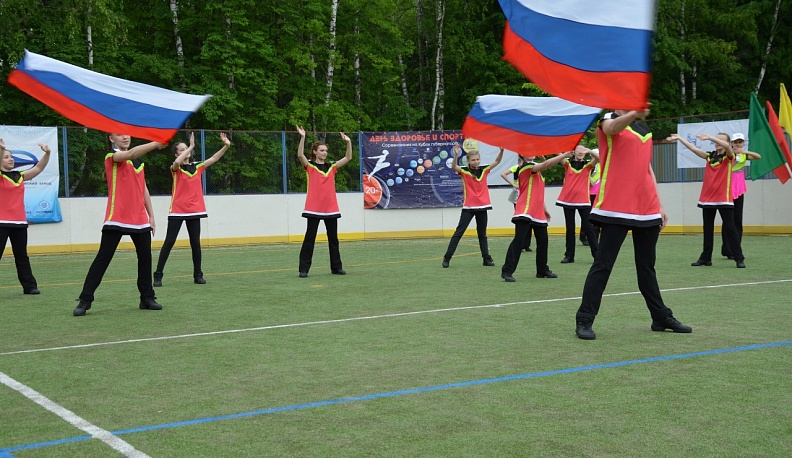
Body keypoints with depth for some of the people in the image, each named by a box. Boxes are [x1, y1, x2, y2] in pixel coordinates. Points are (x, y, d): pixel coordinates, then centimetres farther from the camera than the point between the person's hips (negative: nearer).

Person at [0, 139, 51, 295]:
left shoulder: (20, 176, 12)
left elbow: (38, 168, 7)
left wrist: (47, 154, -9)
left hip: (20, 222, 5)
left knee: (22, 256, 11)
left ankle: (29, 285, 15)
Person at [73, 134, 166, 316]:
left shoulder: (139, 160, 15)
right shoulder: (111, 157, -6)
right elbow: (130, 154, -28)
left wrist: (151, 215, 16)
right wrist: (156, 144, -40)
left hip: (140, 219, 6)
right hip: (116, 219, -6)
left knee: (145, 258, 9)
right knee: (102, 259, -5)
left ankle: (147, 298, 21)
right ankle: (85, 300, 1)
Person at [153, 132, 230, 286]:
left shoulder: (197, 167, 10)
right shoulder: (175, 168, -4)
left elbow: (213, 159, 6)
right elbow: (177, 162, -27)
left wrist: (226, 146, -7)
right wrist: (191, 146, -25)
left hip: (194, 211, 4)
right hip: (177, 211, -4)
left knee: (195, 243, 6)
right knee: (169, 242, -4)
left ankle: (198, 274, 15)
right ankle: (158, 275, 2)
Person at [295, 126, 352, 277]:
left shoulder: (331, 167, 10)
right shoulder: (309, 166, -2)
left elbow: (348, 158, 6)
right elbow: (300, 155, -20)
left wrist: (348, 142, -7)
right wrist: (303, 137, -29)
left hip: (331, 207, 5)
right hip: (314, 208, -4)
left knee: (333, 238, 11)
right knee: (309, 238, -2)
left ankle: (336, 267, 20)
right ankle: (304, 269, 1)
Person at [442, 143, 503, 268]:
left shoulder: (484, 170, 4)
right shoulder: (464, 171, -7)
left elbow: (497, 161, -1)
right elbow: (454, 166, -25)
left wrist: (501, 151, -19)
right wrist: (456, 155, -43)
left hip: (482, 207, 3)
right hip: (468, 207, -3)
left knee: (482, 234, 13)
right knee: (459, 232, -3)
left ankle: (486, 258, 17)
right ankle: (447, 257, 0)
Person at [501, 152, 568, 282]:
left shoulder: (536, 171, 18)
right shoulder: (526, 167, -11)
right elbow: (547, 164, -24)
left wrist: (544, 208, 24)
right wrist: (564, 155, -24)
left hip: (538, 213, 10)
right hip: (525, 212, -10)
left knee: (543, 241, 14)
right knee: (519, 241, -14)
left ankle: (542, 270, 26)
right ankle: (507, 271, -14)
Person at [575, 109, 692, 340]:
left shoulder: (644, 129, 20)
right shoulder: (609, 120, -1)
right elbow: (613, 127, -28)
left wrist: (659, 205, 19)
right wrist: (634, 113, -49)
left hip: (647, 209, 7)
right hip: (616, 209, -7)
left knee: (647, 266, 15)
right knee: (602, 265, -5)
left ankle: (661, 317, 24)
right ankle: (584, 320, 0)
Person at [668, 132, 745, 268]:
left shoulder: (729, 156, -3)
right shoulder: (710, 156, 11)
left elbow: (727, 146, -23)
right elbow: (693, 148, 8)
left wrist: (709, 137, -33)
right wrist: (679, 138, 1)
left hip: (724, 199, -5)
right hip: (707, 198, 5)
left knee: (730, 228, -4)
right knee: (707, 229, 10)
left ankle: (739, 258, -1)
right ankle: (706, 258, 17)